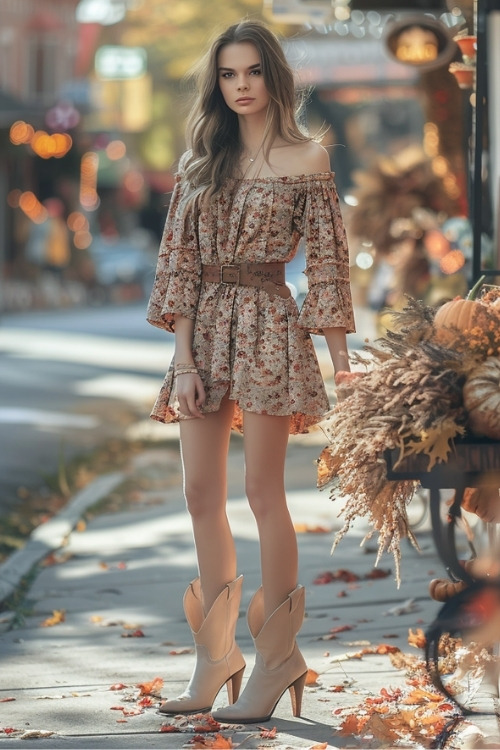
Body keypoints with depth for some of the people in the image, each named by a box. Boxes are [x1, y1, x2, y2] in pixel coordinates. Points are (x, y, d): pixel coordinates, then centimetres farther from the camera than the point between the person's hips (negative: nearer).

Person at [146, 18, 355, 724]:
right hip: (205, 329, 5)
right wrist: (184, 361, -3)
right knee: (202, 494, 4)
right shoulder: (200, 163, 10)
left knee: (263, 491, -4)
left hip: (268, 327, -5)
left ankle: (278, 654, 6)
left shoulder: (307, 160, -1)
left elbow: (329, 263, -2)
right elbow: (178, 262, 5)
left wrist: (343, 362, -6)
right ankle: (215, 654, 13)